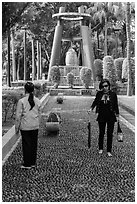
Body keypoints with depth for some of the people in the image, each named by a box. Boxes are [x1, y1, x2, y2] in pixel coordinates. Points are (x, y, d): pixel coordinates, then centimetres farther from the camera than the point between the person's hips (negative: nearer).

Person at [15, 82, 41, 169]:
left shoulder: (21, 101, -13)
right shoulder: (38, 101, -1)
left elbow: (18, 116, -9)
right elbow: (39, 114, 7)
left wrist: (17, 127, 1)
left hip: (25, 126, -3)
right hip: (35, 126, 4)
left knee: (26, 144, 5)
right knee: (34, 144, 12)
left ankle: (27, 164, 11)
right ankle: (33, 162, 22)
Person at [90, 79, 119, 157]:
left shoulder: (113, 94, -3)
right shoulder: (99, 94, -1)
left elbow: (116, 105, 3)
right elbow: (95, 101, 16)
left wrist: (117, 115, 3)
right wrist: (91, 108, 3)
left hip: (111, 116, -1)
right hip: (101, 116, 1)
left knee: (110, 134, 3)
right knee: (101, 133, 10)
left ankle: (109, 151, 12)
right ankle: (101, 149, 27)